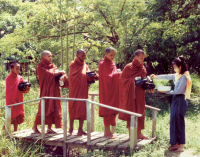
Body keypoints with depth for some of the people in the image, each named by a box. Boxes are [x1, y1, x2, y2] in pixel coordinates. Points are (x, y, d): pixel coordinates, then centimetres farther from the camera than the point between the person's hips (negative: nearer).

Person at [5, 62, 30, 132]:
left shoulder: (20, 78, 7)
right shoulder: (9, 78, -7)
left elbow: (23, 89, 6)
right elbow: (8, 91, -10)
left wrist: (27, 89, -18)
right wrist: (13, 101, -16)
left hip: (19, 100, 5)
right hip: (11, 100, -5)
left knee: (17, 115, 6)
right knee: (12, 115, -3)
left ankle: (15, 130, 14)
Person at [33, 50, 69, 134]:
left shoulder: (53, 66, 16)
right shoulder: (40, 67, -4)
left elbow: (56, 74, 5)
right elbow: (49, 74, -15)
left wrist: (63, 75, -18)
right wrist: (60, 72, -6)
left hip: (54, 91, 6)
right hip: (46, 91, -6)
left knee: (53, 109, 2)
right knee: (44, 108, -5)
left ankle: (49, 128, 7)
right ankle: (35, 126, 9)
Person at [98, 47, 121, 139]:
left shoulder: (112, 64, 16)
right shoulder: (102, 64, -8)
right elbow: (107, 77, -16)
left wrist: (118, 74, -1)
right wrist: (118, 74, -21)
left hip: (113, 90, 8)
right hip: (106, 90, -8)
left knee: (112, 110, 8)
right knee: (107, 110, -6)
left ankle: (107, 131, 15)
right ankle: (107, 132, -2)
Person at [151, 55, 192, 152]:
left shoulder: (184, 77, -15)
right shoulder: (177, 75, 11)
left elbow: (179, 91, -18)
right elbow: (167, 77, 20)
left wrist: (167, 92, -14)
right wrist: (156, 77, 17)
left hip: (180, 101, -9)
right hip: (175, 100, 9)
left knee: (179, 122, -6)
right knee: (174, 122, 10)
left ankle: (181, 147, -1)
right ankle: (176, 144, 15)